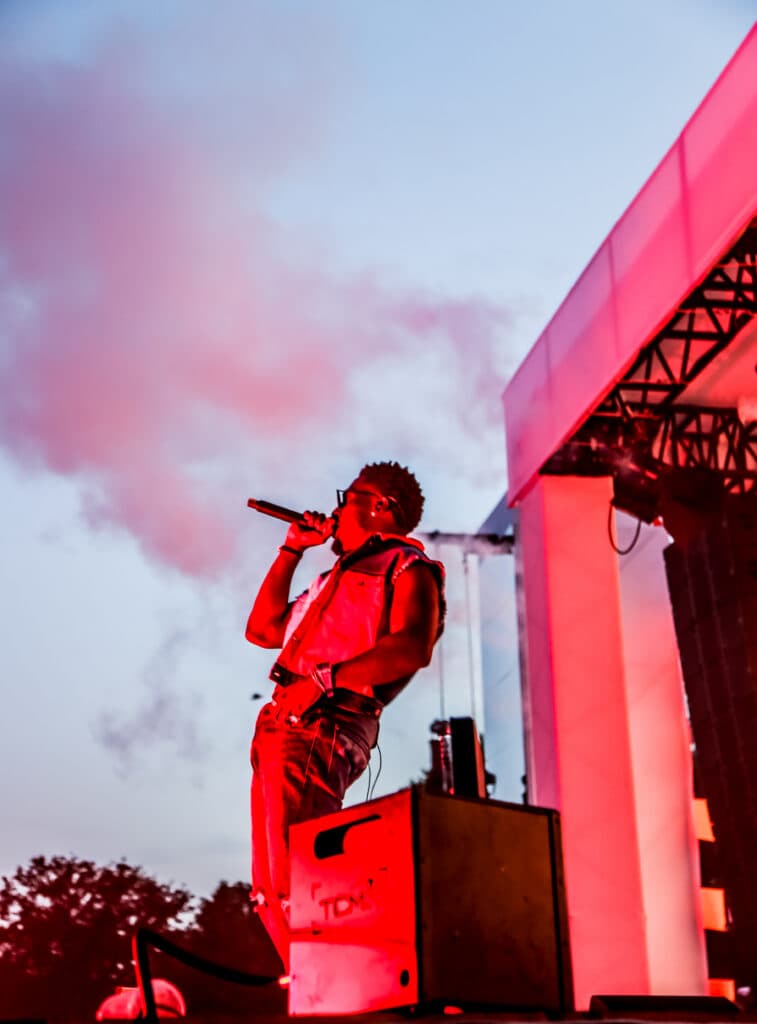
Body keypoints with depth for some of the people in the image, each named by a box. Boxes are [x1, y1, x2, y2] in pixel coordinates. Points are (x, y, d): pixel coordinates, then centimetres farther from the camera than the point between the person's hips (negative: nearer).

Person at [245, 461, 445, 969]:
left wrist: (323, 679, -20)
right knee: (272, 887, 5)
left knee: (290, 882, -19)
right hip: (280, 727, 9)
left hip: (323, 728, -9)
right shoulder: (338, 577, 32)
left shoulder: (407, 567, 5)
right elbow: (262, 629, 31)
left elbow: (413, 649, -13)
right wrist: (291, 550, 30)